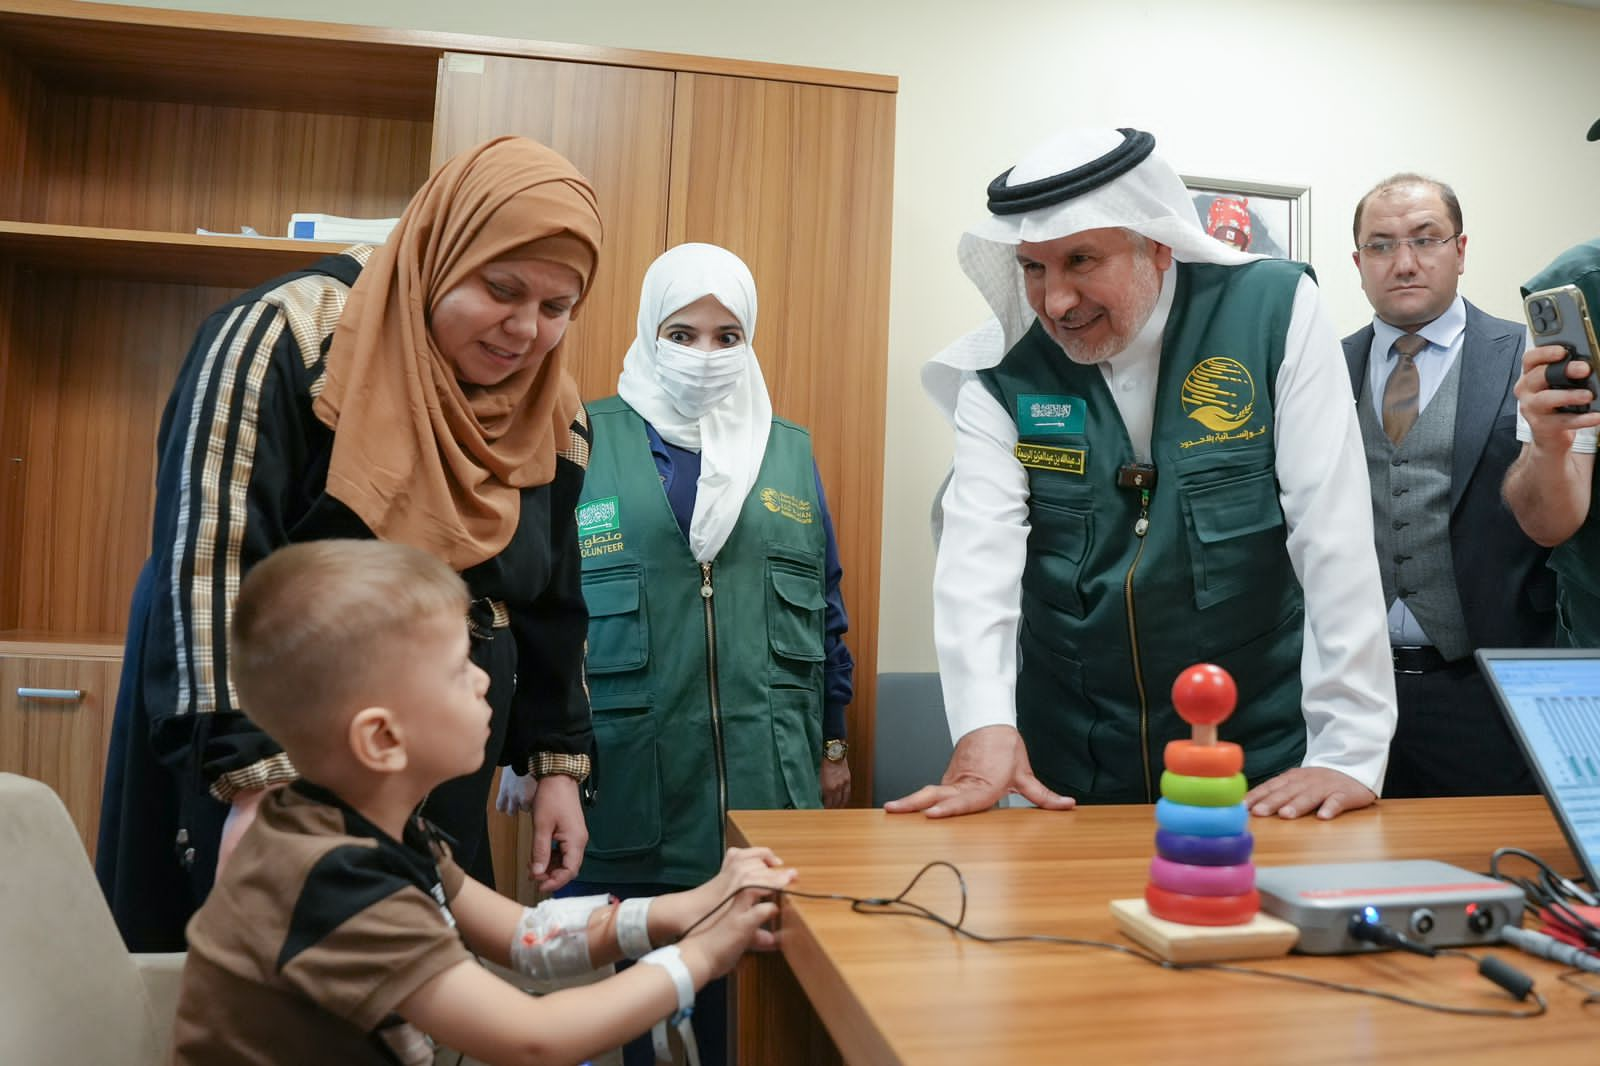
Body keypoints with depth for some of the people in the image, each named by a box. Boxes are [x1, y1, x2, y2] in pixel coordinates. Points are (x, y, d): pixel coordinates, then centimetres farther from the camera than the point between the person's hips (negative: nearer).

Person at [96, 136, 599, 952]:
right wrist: (255, 782, -23)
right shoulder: (287, 339, -16)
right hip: (266, 767, -5)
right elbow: (207, 568, -20)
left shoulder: (551, 414, 1)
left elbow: (552, 605, 9)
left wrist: (557, 763, 7)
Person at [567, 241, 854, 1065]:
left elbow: (826, 607, 14)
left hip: (769, 784, 3)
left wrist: (833, 746, 14)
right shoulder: (585, 440, 1)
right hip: (622, 780, -2)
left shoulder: (789, 451, 10)